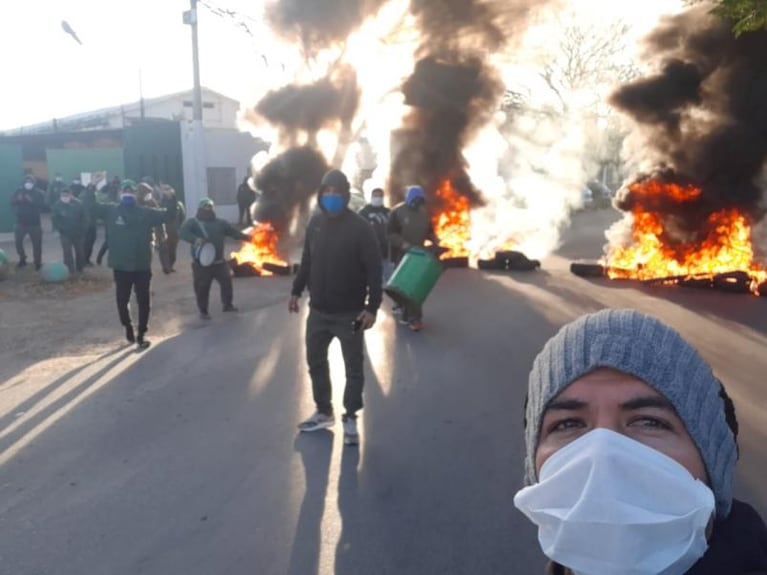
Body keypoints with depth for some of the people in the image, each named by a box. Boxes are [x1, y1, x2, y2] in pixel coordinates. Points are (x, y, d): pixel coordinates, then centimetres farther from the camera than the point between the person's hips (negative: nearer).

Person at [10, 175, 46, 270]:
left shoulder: (39, 192, -5)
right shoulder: (19, 191, 4)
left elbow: (43, 205, -15)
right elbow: (12, 202, -2)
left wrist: (32, 201, -29)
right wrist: (17, 199, -22)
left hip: (34, 223, -3)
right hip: (21, 222, 3)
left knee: (36, 244, 1)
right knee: (18, 241, 5)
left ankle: (38, 263, 13)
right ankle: (22, 259, 27)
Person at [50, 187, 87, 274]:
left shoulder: (78, 204, -9)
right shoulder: (57, 205, -9)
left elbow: (84, 217, -4)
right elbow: (54, 219, -5)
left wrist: (83, 229, -10)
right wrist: (57, 228, -16)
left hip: (78, 233, 1)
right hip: (65, 233, -1)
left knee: (79, 251, 14)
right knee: (67, 253, -3)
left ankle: (80, 269, 30)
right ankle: (69, 271, 3)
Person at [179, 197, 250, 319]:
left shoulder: (220, 223, 11)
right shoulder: (193, 222, -2)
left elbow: (234, 231, 10)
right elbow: (182, 232, -18)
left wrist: (245, 236, -4)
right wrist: (195, 239, -35)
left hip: (219, 262, 4)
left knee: (227, 282, 10)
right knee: (202, 288, 1)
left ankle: (227, 304, 31)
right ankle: (203, 311, 17)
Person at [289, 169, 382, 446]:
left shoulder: (360, 227, -13)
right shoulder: (315, 223, 3)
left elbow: (374, 270, -14)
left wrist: (372, 307, -18)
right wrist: (296, 291, 13)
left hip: (349, 314, -5)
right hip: (318, 311, 5)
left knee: (353, 368, 6)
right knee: (315, 362, 16)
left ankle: (350, 419, 22)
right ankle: (323, 412, 34)